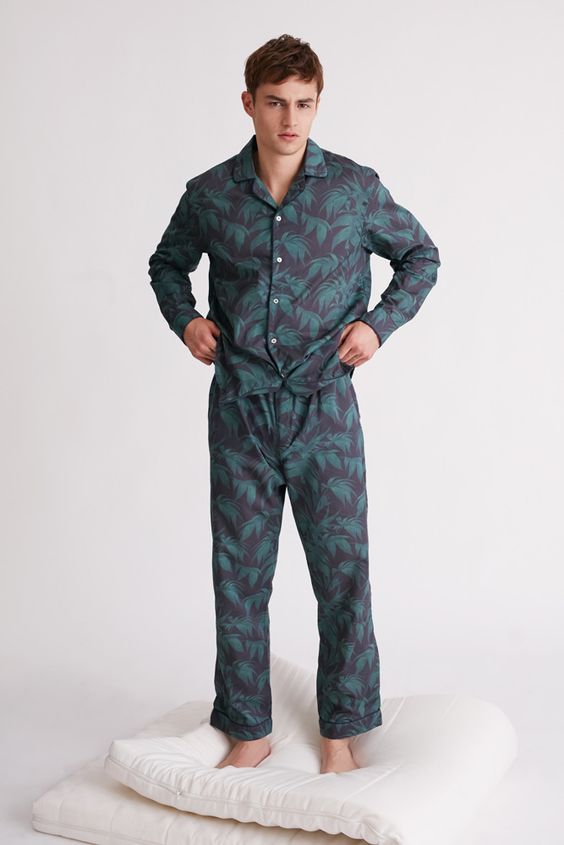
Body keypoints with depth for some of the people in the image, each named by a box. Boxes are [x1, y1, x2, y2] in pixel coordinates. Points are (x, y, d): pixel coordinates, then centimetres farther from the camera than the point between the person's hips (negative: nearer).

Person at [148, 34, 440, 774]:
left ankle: (341, 732, 17)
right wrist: (184, 319, 2)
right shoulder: (209, 195, 2)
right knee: (239, 572, 7)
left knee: (343, 569, 1)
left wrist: (380, 323, -2)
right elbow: (167, 263, 20)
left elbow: (421, 255, 12)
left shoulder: (355, 188, -2)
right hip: (239, 412, 1)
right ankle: (249, 729, 22)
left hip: (323, 409, -1)